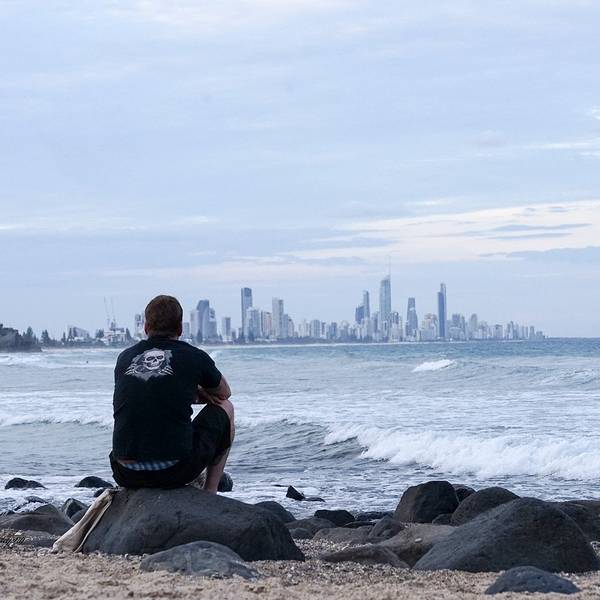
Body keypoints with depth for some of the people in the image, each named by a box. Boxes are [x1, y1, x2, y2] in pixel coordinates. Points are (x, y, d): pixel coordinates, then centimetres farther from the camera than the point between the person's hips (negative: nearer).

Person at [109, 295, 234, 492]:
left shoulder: (125, 358, 11)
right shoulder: (194, 357, 3)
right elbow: (224, 393, 24)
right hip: (175, 471, -4)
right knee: (225, 408, 23)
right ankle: (209, 494, 24)